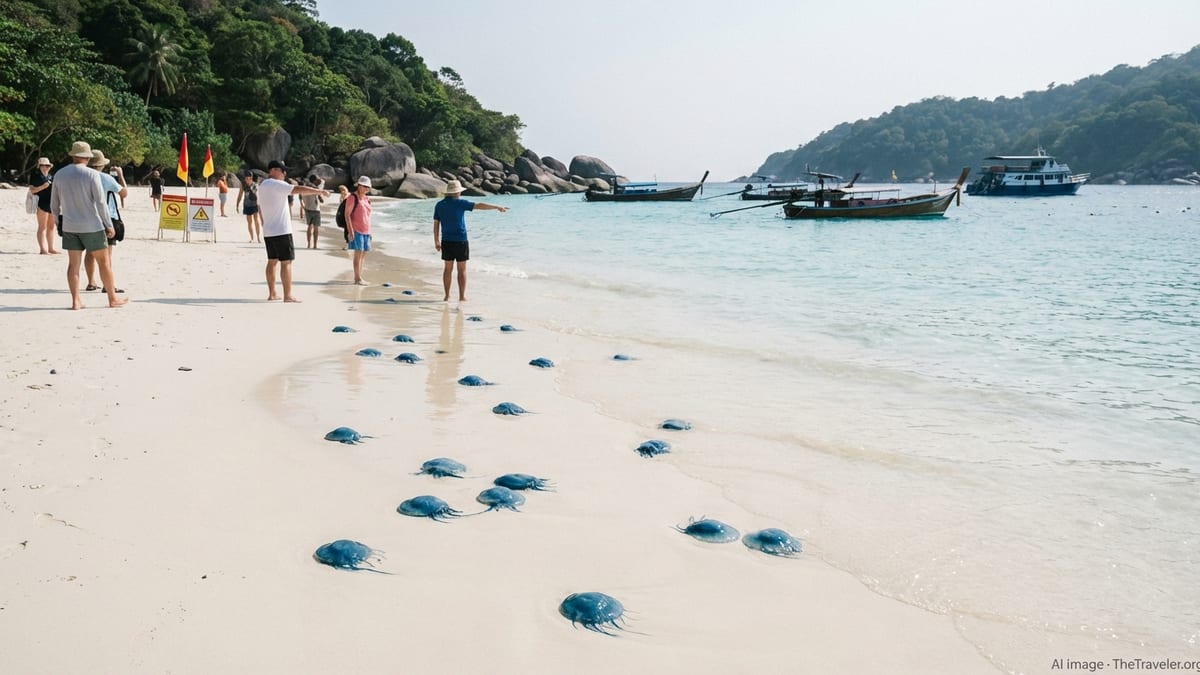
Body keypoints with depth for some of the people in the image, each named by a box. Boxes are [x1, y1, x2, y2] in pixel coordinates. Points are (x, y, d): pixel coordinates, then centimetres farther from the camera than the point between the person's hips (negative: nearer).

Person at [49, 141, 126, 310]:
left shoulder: (59, 174, 4)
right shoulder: (92, 174, -10)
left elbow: (54, 204, 10)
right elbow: (100, 202, -11)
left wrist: (59, 221, 23)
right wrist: (109, 225, -4)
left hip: (69, 226, 4)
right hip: (91, 226, -4)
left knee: (73, 263, 6)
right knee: (103, 261, 6)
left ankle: (76, 300, 4)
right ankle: (113, 299, 12)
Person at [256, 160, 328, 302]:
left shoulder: (262, 186, 15)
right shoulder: (277, 185, -12)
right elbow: (299, 189, -21)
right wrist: (319, 191, -16)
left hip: (268, 232, 9)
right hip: (281, 231, -9)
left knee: (272, 261, 13)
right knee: (286, 262, -6)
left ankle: (272, 293, 15)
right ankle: (287, 296, -8)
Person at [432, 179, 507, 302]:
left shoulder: (439, 205, 5)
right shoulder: (460, 203, -8)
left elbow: (436, 224, 6)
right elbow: (479, 205, -9)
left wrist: (436, 241, 12)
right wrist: (497, 207, -3)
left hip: (446, 241, 4)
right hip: (460, 241, -4)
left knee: (448, 268, 10)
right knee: (462, 269, 3)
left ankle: (447, 296, 12)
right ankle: (462, 297, 4)